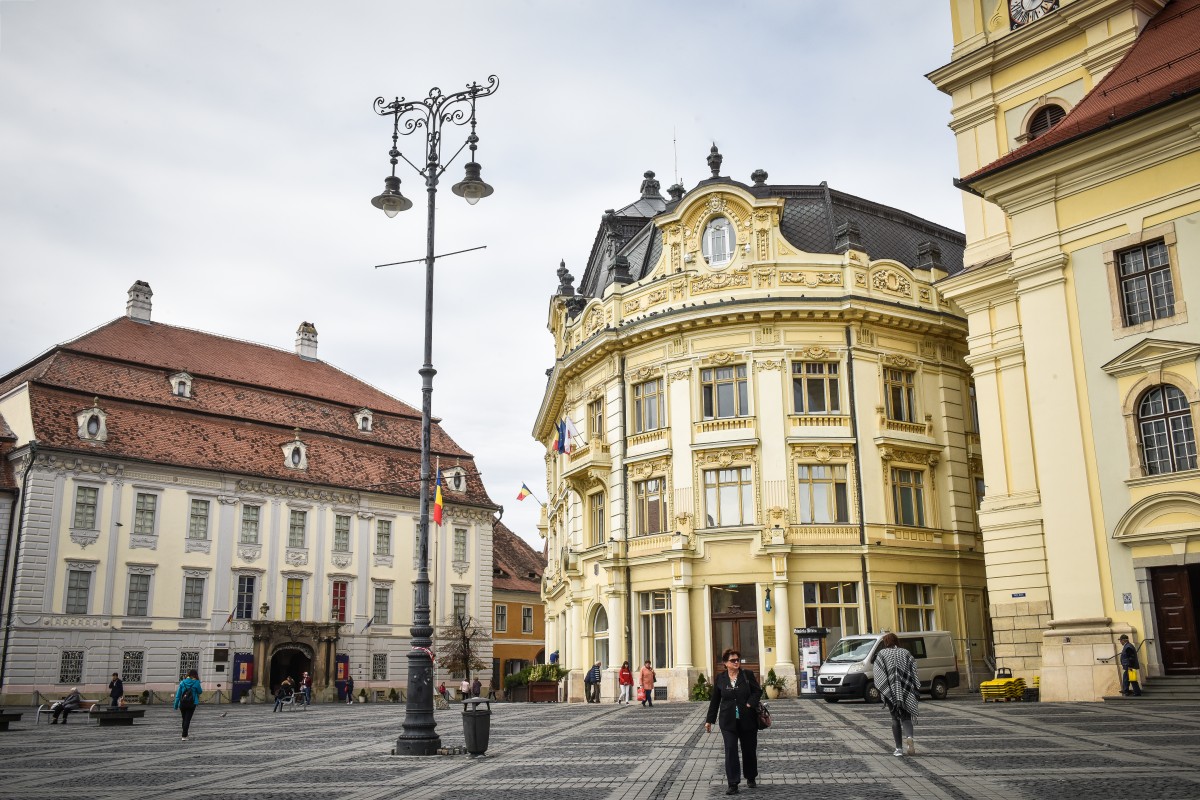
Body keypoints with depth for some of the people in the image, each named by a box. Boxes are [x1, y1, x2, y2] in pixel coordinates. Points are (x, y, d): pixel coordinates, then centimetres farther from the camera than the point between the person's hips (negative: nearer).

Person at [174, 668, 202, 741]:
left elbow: (178, 694, 2)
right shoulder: (196, 682, -6)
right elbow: (200, 691, 7)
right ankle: (184, 736, -7)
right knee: (187, 720, 0)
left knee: (184, 719, 18)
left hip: (182, 703, 3)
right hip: (191, 704, -3)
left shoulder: (182, 682, 2)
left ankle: (185, 734, 28)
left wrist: (176, 704, 6)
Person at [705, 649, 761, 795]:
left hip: (747, 721, 0)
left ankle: (751, 778, 33)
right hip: (728, 722, 0)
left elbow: (758, 690, 0)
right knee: (730, 751, -7)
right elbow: (714, 700, 7)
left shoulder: (748, 675, -1)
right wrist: (709, 720, 9)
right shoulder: (720, 678, 2)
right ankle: (733, 784, -3)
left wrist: (750, 703, -18)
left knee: (749, 750, 11)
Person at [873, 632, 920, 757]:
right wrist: (917, 692, 7)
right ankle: (909, 737, -24)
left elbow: (878, 676, -5)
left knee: (895, 718, 9)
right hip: (906, 693, 1)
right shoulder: (906, 653, 9)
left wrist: (881, 693, -1)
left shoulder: (881, 655, 3)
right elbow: (915, 673, 4)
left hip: (891, 693, -1)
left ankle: (899, 748, 5)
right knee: (906, 717, 5)